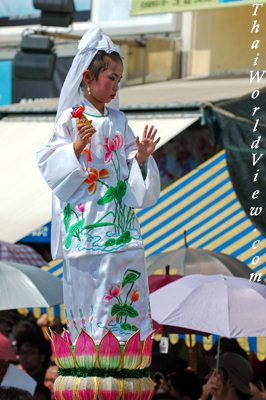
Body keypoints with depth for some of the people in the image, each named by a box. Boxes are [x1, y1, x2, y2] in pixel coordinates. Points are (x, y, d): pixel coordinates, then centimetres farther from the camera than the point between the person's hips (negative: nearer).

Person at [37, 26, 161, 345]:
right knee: (88, 279, -5)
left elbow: (129, 166, 15)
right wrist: (77, 147, -20)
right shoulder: (70, 118, -3)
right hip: (85, 218, -5)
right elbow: (49, 165, -7)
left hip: (119, 216, 5)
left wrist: (141, 157, -5)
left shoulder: (118, 120, 11)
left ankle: (128, 337, 8)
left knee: (126, 271, 1)